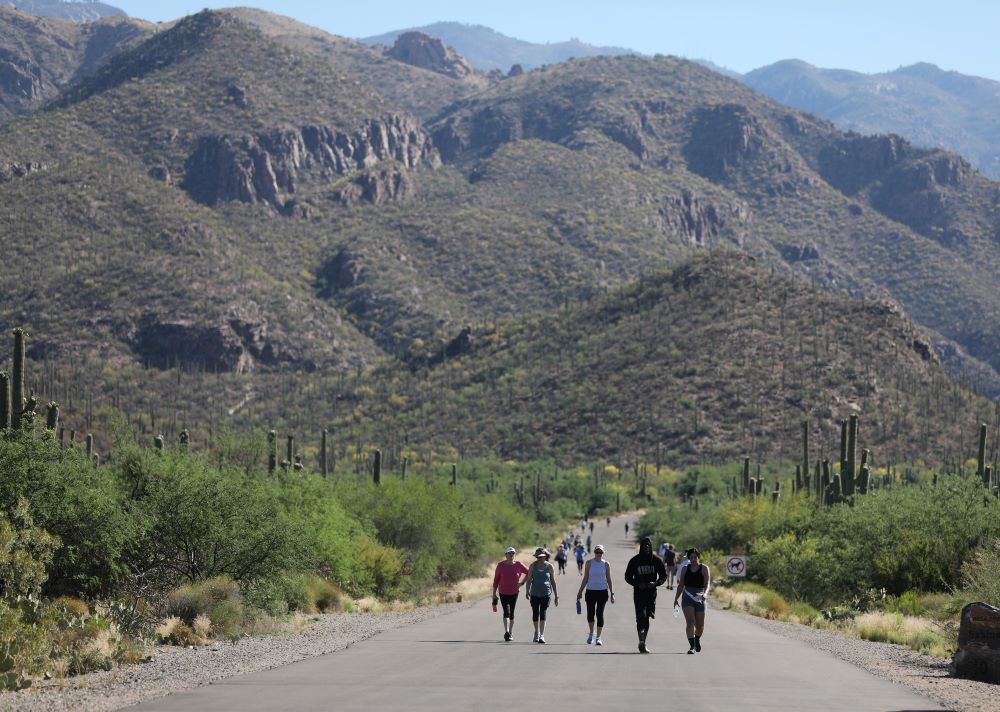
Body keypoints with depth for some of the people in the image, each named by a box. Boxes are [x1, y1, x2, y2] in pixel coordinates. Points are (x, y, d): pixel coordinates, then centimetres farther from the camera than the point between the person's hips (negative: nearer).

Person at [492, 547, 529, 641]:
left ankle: (510, 633, 20)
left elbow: (528, 573, 7)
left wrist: (522, 583, -3)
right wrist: (494, 593, 0)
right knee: (506, 611, -16)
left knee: (511, 613, 9)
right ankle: (506, 632, -26)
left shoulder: (518, 564, -5)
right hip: (503, 592, -2)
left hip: (514, 592, 2)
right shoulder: (500, 565, -6)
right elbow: (496, 579, 0)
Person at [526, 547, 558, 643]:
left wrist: (556, 596, 6)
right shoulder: (533, 566, 2)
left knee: (543, 613, -13)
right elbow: (529, 580, 0)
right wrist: (527, 591, -16)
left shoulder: (549, 566, 1)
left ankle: (542, 635, -18)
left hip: (546, 594, -2)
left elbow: (553, 582, 6)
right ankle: (537, 633, 31)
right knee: (535, 613, 9)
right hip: (535, 594, 2)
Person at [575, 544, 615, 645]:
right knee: (590, 613, 0)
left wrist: (612, 593, 2)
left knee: (600, 614, -5)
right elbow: (585, 579, 7)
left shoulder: (606, 564, 4)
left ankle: (598, 637, 0)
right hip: (591, 591, 1)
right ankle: (591, 633, 25)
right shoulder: (589, 563, 4)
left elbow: (609, 580, 7)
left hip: (602, 591, -1)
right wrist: (580, 592, 4)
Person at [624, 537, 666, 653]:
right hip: (639, 593, -2)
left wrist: (655, 583, -12)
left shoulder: (657, 560, 3)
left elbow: (663, 576, 8)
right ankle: (641, 642, -17)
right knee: (641, 617, -16)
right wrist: (637, 584, -13)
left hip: (651, 593, 2)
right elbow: (628, 577, 4)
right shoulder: (634, 561, 0)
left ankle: (643, 643, 20)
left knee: (647, 618, 8)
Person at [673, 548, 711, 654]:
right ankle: (692, 646, -18)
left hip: (699, 598, -1)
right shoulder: (685, 569, 7)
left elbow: (707, 584, -12)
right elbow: (681, 585, 15)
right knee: (690, 622, -15)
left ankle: (697, 640, 39)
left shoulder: (704, 569, -1)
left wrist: (705, 593, -31)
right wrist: (676, 599, 17)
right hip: (687, 597, 1)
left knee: (700, 625, 9)